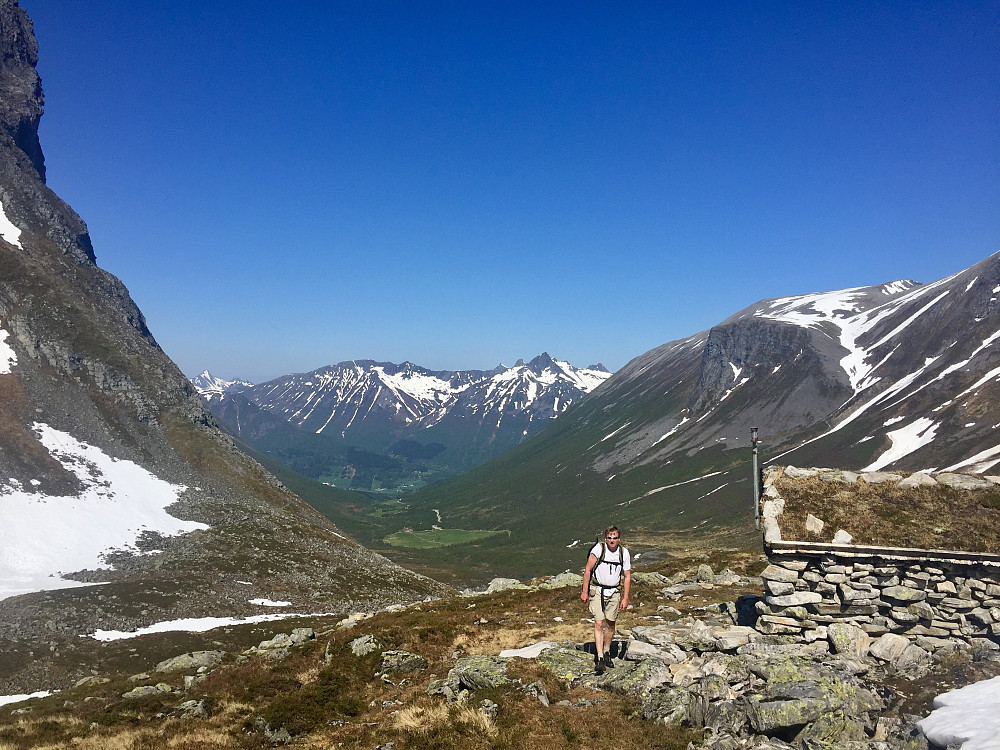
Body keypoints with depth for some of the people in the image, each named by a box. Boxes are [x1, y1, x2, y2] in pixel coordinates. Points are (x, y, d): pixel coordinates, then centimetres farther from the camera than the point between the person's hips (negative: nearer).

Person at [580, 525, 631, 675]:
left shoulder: (624, 553, -4)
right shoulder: (598, 549, -13)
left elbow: (627, 577, 4)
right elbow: (588, 570, -7)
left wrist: (625, 598, 0)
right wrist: (584, 592, -6)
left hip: (614, 592, 3)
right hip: (597, 590, -3)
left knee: (610, 623, 12)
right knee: (599, 623, -11)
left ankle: (607, 652, 33)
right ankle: (599, 658, -11)